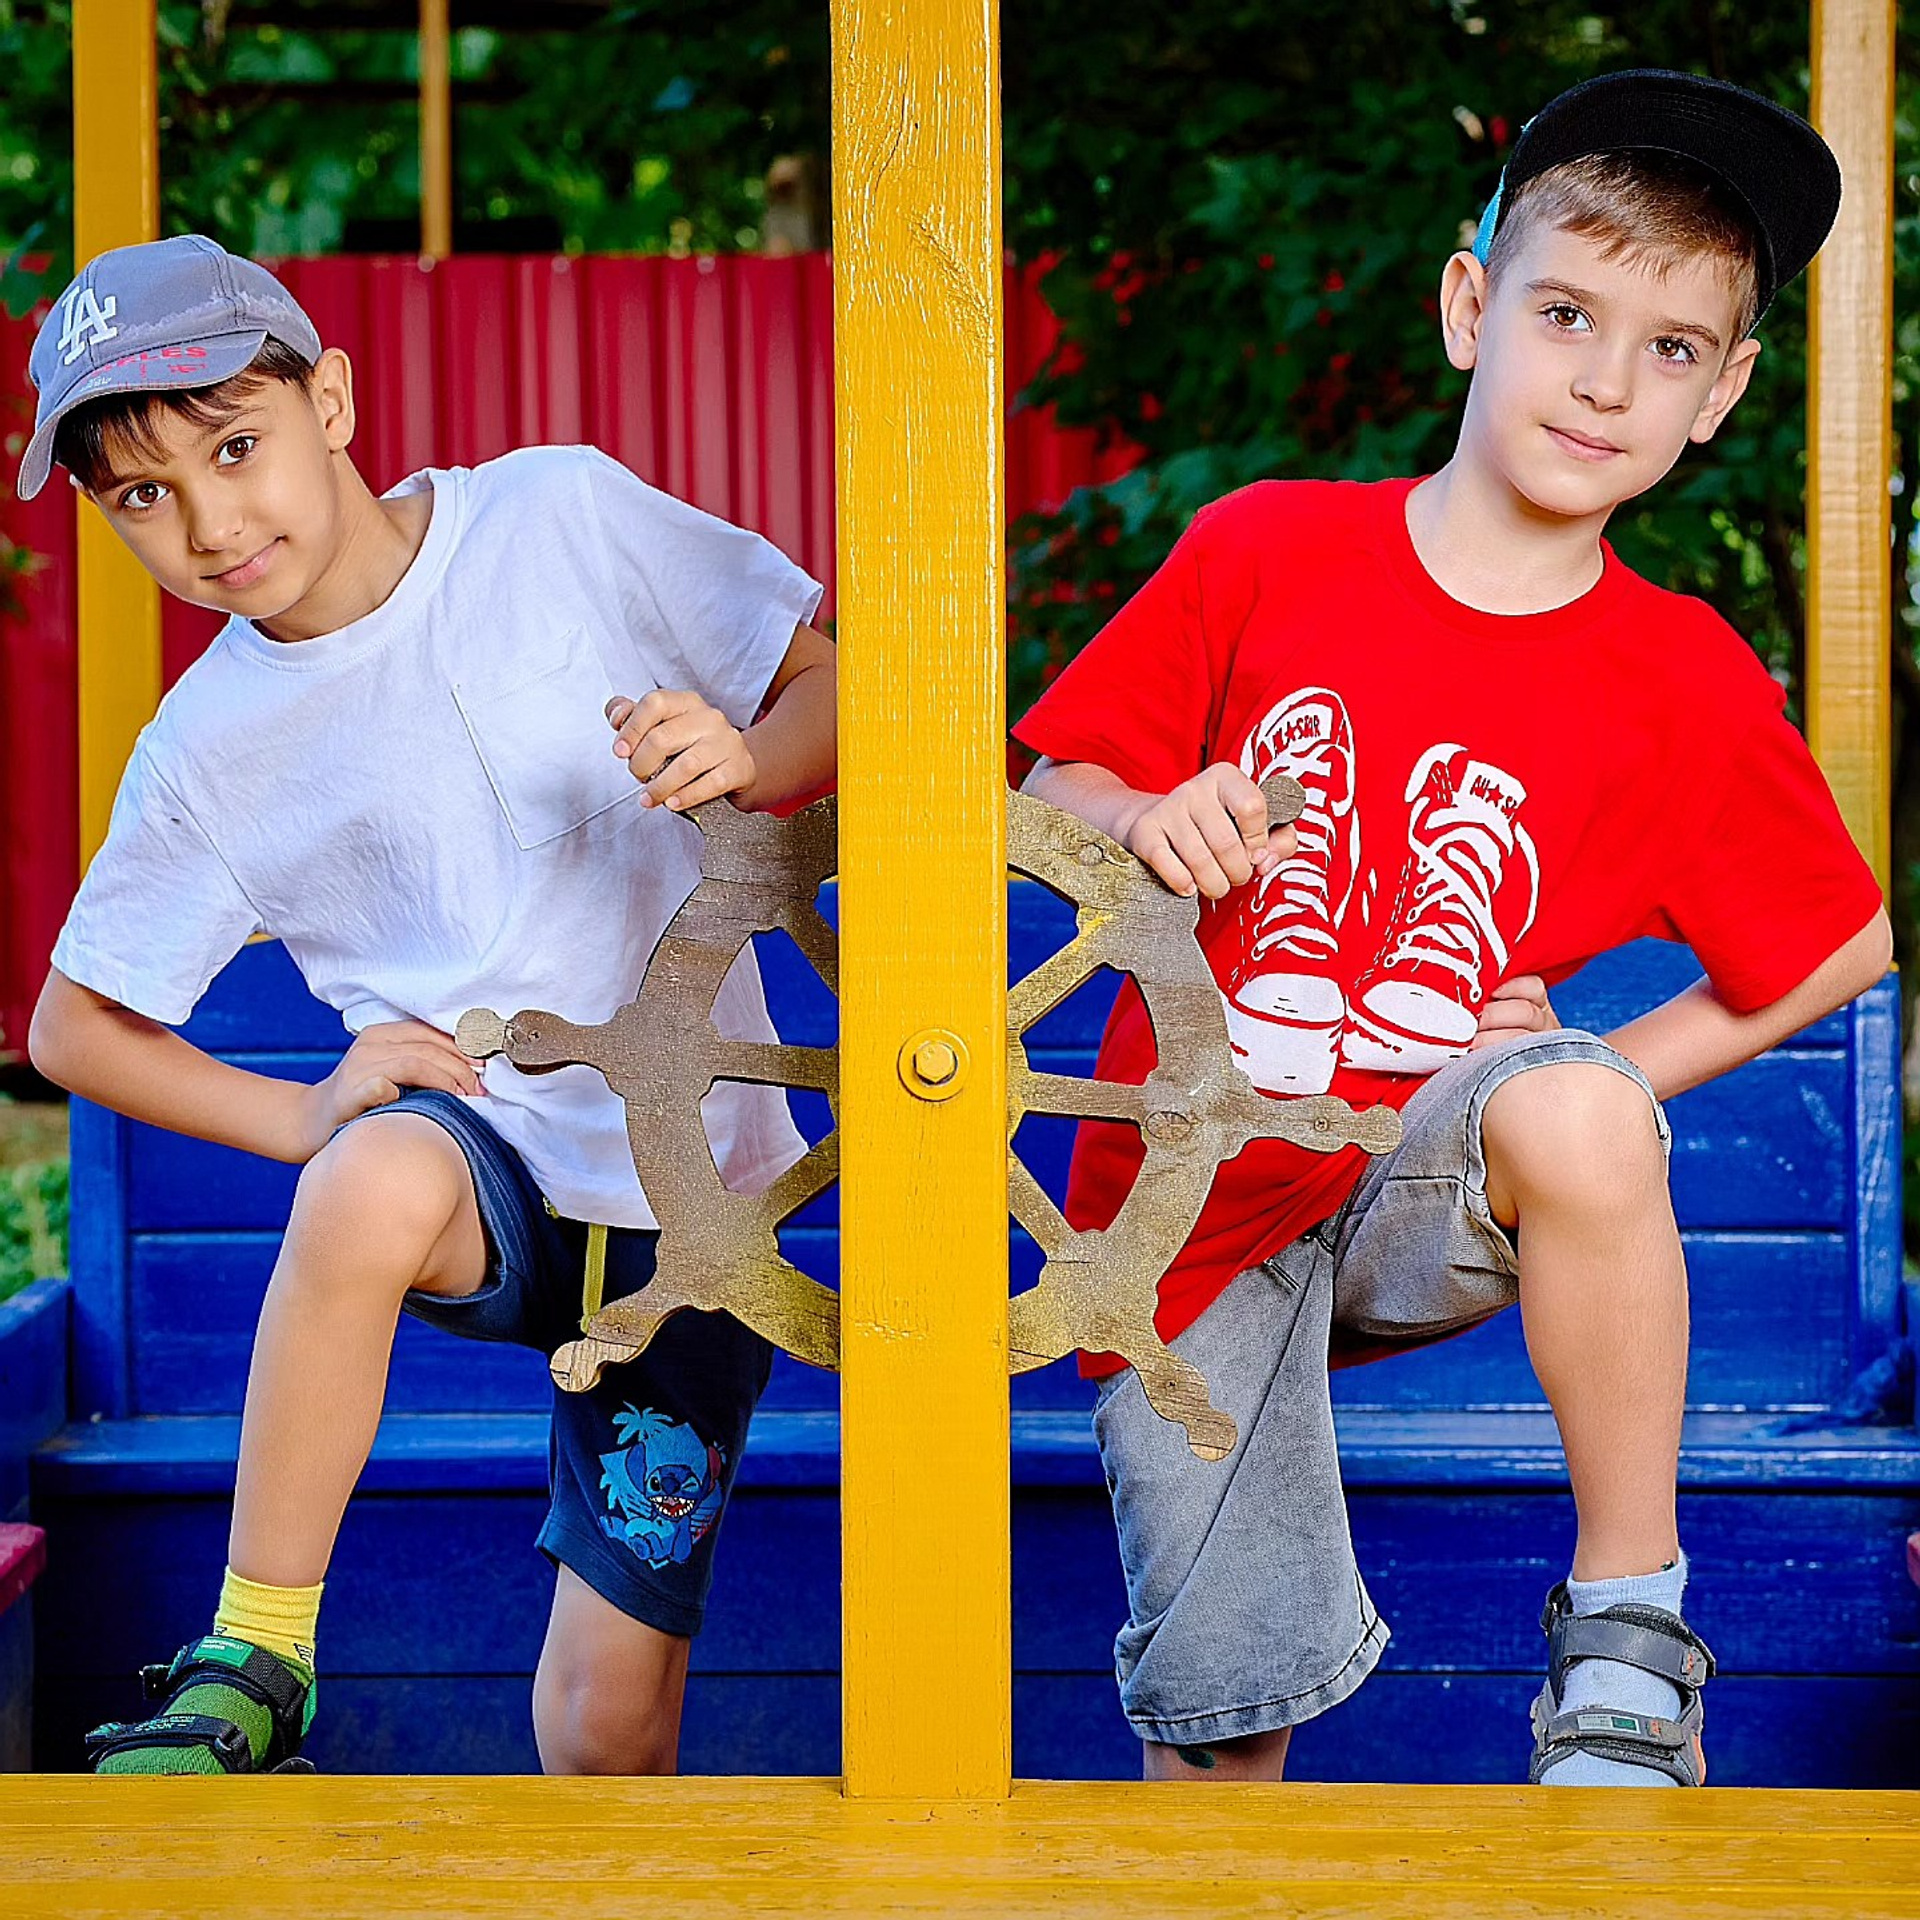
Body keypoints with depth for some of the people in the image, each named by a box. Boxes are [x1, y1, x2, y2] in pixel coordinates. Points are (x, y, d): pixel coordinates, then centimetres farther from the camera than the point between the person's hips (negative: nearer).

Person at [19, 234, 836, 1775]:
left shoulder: (562, 515, -6)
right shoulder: (207, 754, -3)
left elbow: (832, 685, 2)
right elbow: (76, 1028, 7)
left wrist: (747, 763, -21)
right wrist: (312, 1118, -8)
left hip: (687, 1211, 0)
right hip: (478, 1157, 0)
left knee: (609, 1724, -3)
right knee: (375, 1181, -38)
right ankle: (252, 1668, -22)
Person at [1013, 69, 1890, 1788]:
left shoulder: (1690, 691, -4)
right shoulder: (1261, 551, -4)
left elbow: (1846, 945, 8)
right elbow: (1058, 789, 6)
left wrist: (1595, 1089, -3)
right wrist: (1146, 827, -18)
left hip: (1417, 1195, 0)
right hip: (1190, 1210, 1)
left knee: (1571, 1116, -36)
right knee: (1225, 1714, -9)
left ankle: (1629, 1621, -19)